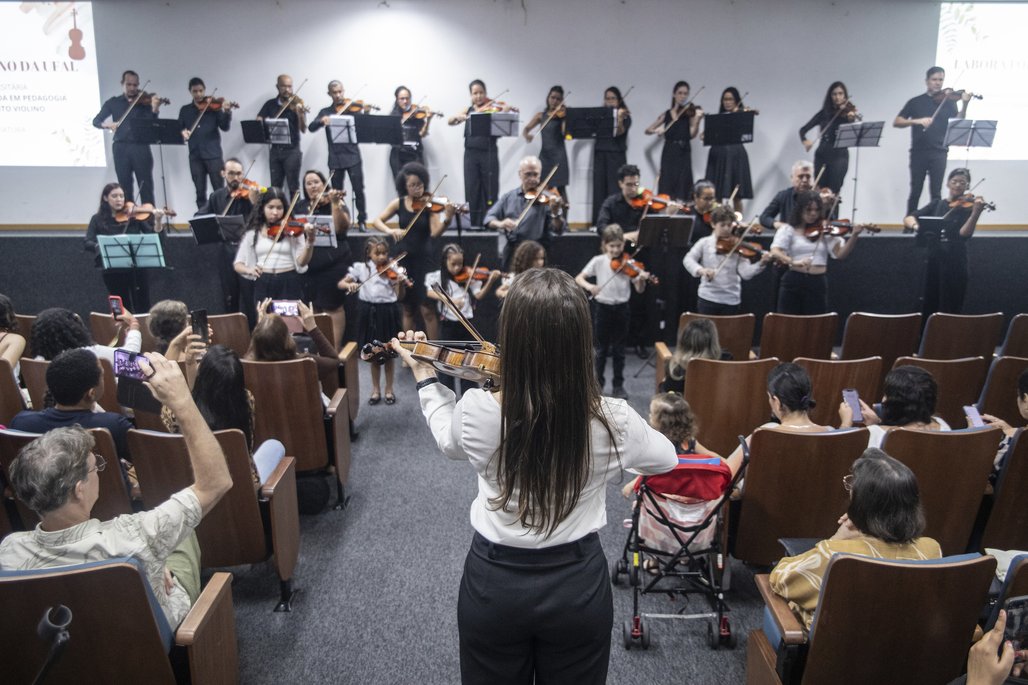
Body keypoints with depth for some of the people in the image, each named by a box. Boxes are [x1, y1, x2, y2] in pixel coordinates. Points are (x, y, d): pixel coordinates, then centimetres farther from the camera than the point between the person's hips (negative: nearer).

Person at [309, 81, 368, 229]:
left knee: (358, 189, -6)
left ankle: (362, 220, 5)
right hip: (335, 157, 2)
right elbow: (311, 127, 1)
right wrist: (322, 121, -19)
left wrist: (366, 113, -24)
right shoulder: (325, 112, 12)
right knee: (337, 192, 6)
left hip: (352, 155, -2)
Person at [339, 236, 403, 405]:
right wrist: (350, 284, -18)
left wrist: (398, 282, -22)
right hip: (369, 313, 1)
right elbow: (340, 284, 2)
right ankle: (376, 389, 26)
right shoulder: (361, 268, 0)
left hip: (388, 312, -1)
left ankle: (389, 389, 24)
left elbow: (398, 295, -5)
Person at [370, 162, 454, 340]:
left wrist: (447, 219, -35)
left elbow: (435, 232, -16)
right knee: (408, 310, 11)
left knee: (427, 309, -7)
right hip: (401, 259, 3)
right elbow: (376, 222, 0)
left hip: (422, 259, -3)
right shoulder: (399, 203, 3)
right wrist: (390, 231, -20)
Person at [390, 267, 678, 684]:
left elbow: (449, 440, 3)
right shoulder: (612, 421, -22)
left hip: (493, 582, 0)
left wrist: (425, 376, 15)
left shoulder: (478, 412, -23)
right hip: (578, 584, 0)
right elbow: (665, 459, 1)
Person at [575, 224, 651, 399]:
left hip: (621, 308, 1)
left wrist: (642, 279, -27)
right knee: (601, 349, 9)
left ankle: (618, 385, 19)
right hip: (603, 308, 0)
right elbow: (578, 278, -6)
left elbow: (639, 289, -5)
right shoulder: (598, 261, -4)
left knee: (619, 350, 8)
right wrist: (589, 286, -26)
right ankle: (598, 383, 23)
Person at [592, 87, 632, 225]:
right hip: (600, 154, 3)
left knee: (614, 189, -8)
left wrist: (619, 119, -29)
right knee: (599, 189, 1)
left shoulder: (625, 116, 3)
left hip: (616, 156, -3)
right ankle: (599, 223, 5)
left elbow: (619, 132, -13)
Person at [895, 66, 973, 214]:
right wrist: (917, 121, -15)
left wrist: (964, 104, -18)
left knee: (936, 193, -1)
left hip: (939, 152, 0)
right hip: (918, 152, 0)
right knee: (915, 192, 0)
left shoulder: (948, 101, 9)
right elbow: (896, 122, 1)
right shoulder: (915, 102, 9)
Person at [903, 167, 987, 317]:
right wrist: (915, 224, -19)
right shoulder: (936, 204, 11)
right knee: (928, 309, 8)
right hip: (933, 261, 4)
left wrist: (976, 213, -32)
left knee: (950, 311, -3)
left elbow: (965, 234, -17)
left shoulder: (968, 207, -1)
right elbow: (908, 218, 4)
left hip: (954, 263, -4)